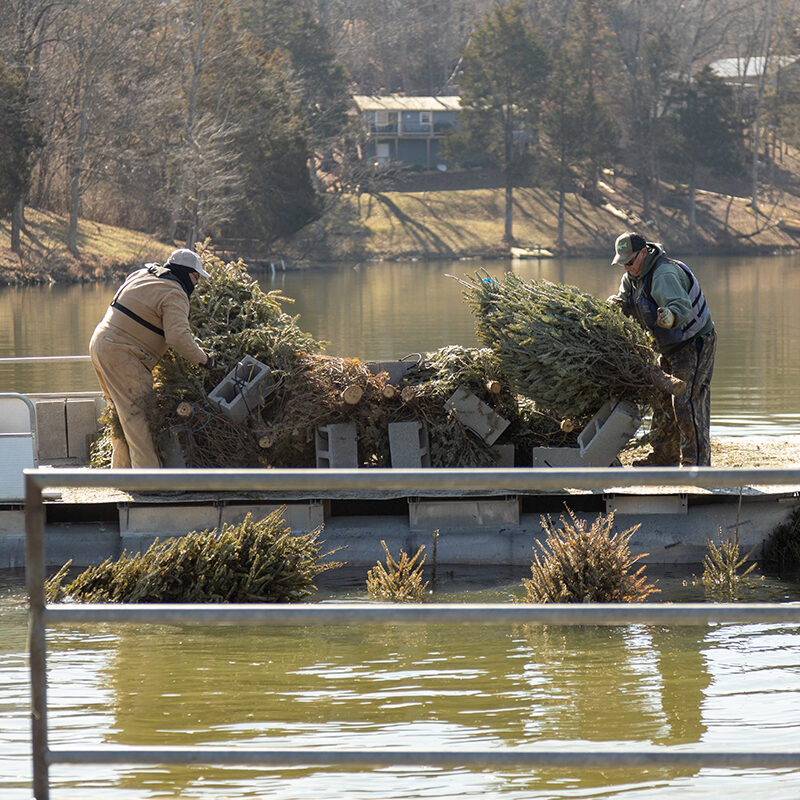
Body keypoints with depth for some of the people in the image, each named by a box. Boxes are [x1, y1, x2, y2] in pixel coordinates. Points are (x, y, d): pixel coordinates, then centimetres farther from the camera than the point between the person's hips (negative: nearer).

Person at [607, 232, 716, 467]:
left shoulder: (665, 275, -28)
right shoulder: (633, 276, 3)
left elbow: (682, 305, -43)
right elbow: (623, 301, 11)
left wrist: (671, 316, -66)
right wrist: (617, 303, -14)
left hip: (695, 344, -10)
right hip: (670, 348, 10)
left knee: (686, 403, -16)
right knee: (663, 402, 15)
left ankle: (697, 462, -15)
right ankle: (664, 458, 26)